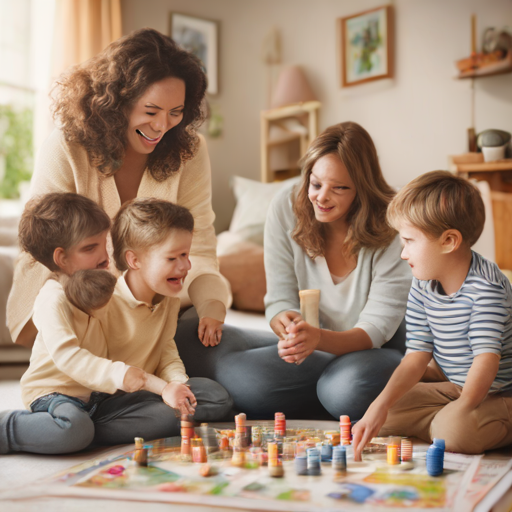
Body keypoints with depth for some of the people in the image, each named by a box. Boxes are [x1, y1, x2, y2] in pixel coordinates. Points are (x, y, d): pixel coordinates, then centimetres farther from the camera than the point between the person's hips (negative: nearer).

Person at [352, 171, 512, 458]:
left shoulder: (485, 287, -24)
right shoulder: (422, 287, -3)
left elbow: (486, 358, -30)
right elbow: (417, 358, -6)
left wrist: (462, 407, -40)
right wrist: (382, 405, -19)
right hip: (452, 385, 7)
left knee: (457, 428, -34)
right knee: (388, 413, -6)